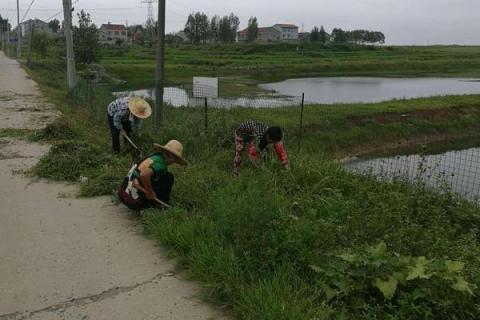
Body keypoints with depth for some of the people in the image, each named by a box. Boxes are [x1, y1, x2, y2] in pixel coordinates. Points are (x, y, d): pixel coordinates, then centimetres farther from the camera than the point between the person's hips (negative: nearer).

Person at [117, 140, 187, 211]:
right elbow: (144, 174, -37)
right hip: (135, 201, -9)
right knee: (168, 177, -3)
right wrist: (149, 192, -20)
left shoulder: (155, 156, 7)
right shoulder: (161, 164, -19)